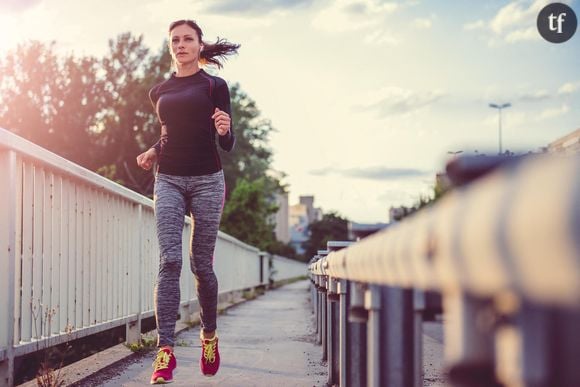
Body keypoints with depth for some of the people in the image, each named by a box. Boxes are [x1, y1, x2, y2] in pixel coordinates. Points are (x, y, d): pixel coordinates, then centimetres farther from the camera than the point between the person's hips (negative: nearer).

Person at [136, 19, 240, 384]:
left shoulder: (214, 86, 2)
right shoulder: (160, 92, 12)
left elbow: (228, 145, 0)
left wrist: (226, 130, -22)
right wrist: (153, 152, 11)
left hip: (206, 180, -2)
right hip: (168, 180, 2)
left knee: (202, 264, 2)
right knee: (170, 261, -12)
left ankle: (209, 335, 26)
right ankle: (166, 351, -16)